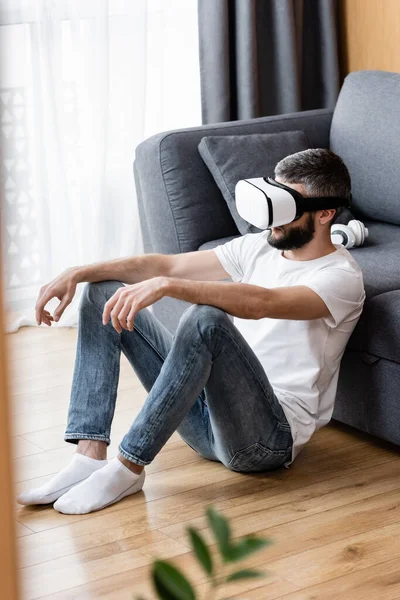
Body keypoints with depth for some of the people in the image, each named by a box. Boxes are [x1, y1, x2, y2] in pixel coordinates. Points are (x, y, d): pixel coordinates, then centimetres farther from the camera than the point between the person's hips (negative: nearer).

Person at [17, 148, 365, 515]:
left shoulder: (341, 277, -11)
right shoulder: (260, 246, 13)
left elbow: (260, 303, -30)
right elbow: (167, 265, 8)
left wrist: (166, 286, -40)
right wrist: (79, 273, -4)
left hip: (269, 435, -8)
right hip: (208, 415, 8)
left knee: (207, 318, -36)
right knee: (105, 293, 3)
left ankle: (128, 468, -26)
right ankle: (90, 457, -13)